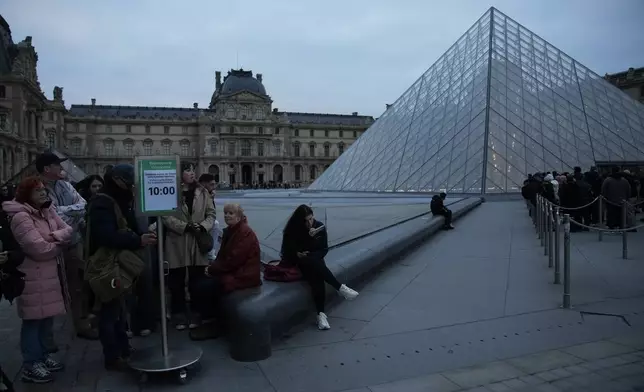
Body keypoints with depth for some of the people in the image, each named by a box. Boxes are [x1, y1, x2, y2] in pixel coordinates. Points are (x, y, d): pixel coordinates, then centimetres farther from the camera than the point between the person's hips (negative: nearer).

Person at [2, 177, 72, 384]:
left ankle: (42, 355, 31)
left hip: (51, 274, 8)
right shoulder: (20, 217, -17)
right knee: (34, 319, -1)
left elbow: (68, 230, 4)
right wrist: (60, 243, -6)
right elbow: (40, 249, -23)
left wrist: (54, 237, -15)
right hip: (33, 277, -8)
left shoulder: (48, 211, 10)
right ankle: (30, 366, 10)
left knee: (47, 316, 17)